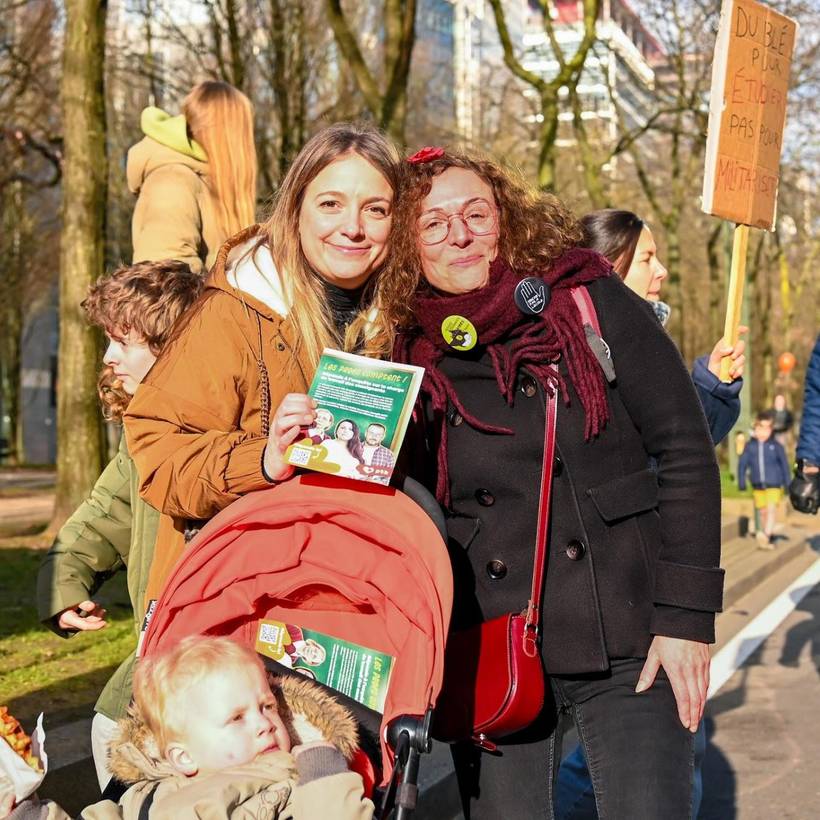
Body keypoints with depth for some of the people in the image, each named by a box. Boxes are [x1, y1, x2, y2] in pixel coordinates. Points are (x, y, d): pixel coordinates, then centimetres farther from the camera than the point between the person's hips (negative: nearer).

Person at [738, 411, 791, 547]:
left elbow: (784, 464, 1)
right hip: (758, 485, 3)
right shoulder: (750, 446, 0)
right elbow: (742, 464, 6)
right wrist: (741, 482, 3)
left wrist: (788, 483, 3)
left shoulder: (776, 445, -5)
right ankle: (769, 540, 22)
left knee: (772, 508, -18)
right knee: (763, 511, 10)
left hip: (774, 484, -3)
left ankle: (766, 534, -28)